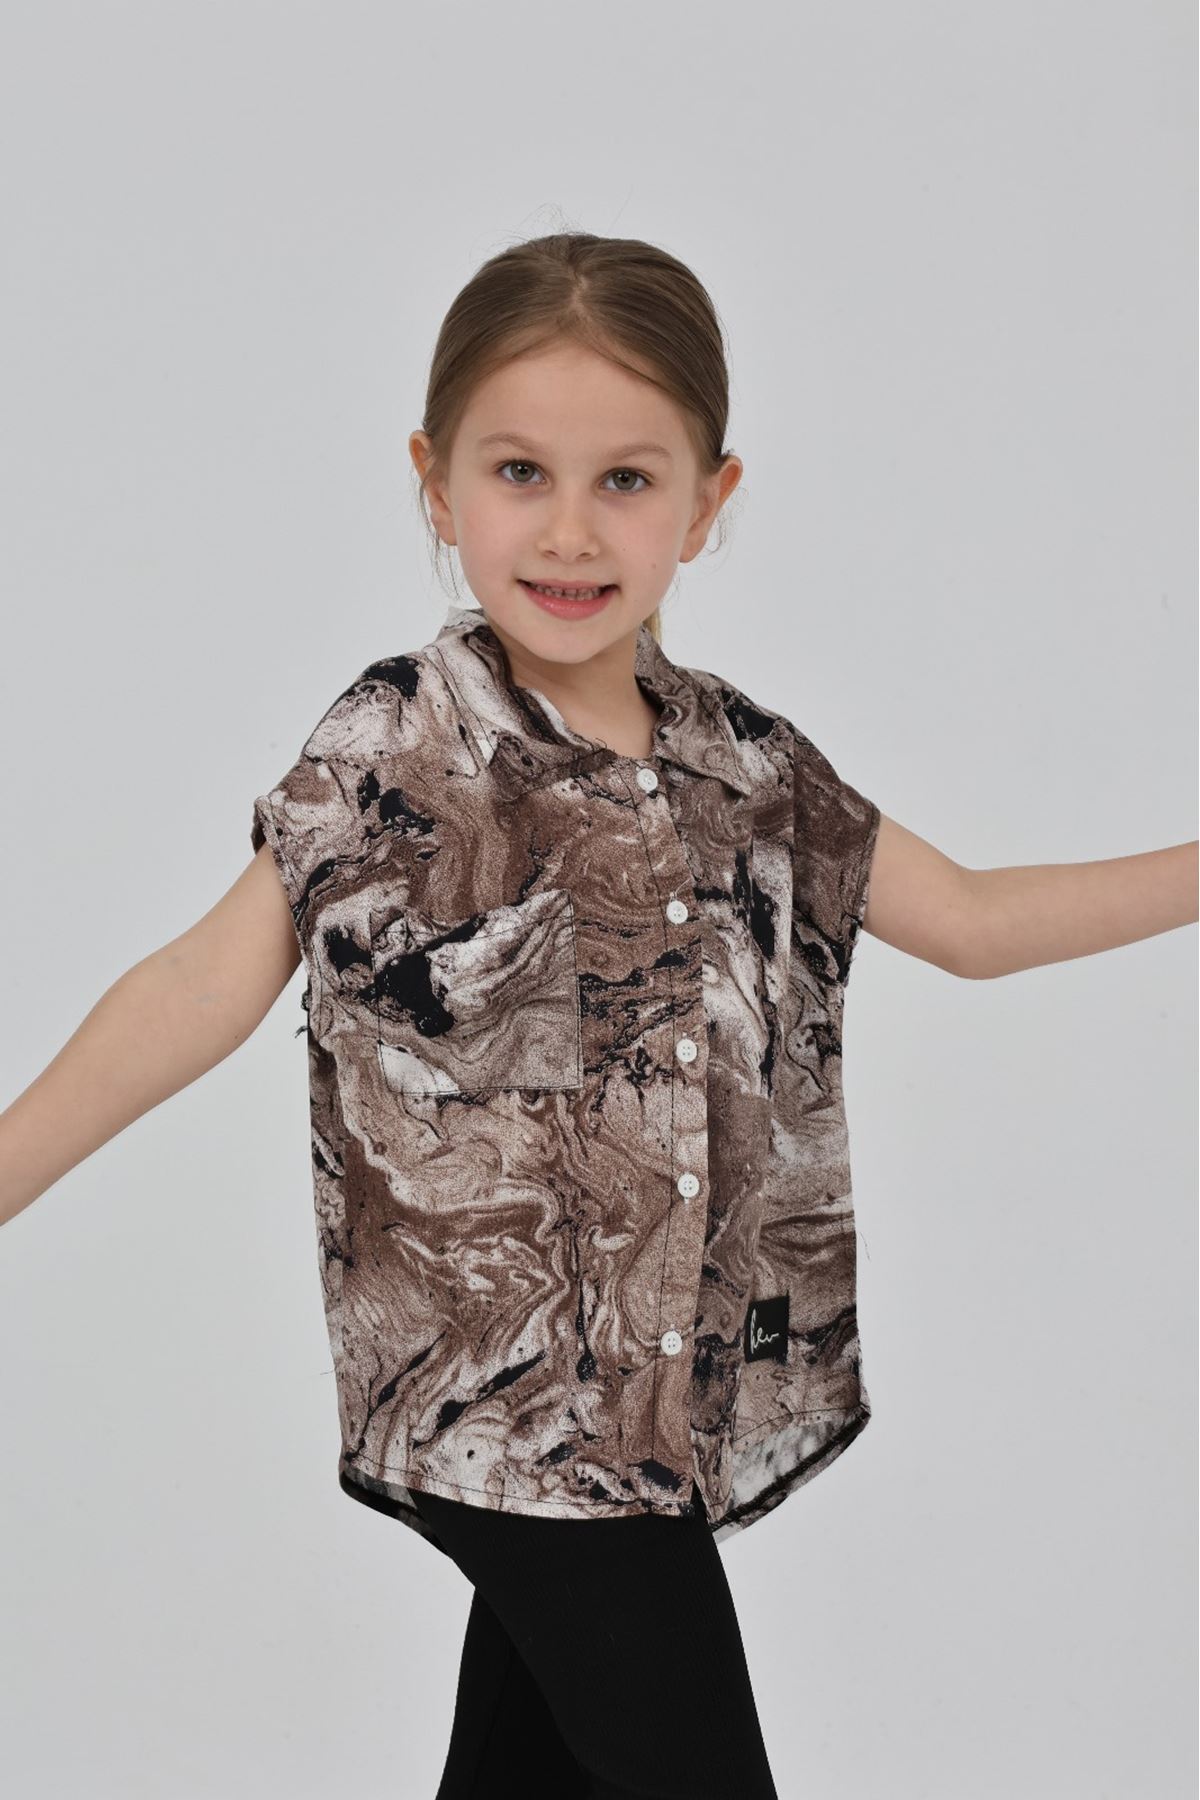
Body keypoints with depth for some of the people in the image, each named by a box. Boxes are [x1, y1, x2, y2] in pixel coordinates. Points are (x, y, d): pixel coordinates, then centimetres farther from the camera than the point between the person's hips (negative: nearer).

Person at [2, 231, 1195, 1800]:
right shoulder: (391, 757, -11)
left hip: (677, 1380, 5)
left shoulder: (744, 765, 3)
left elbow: (970, 918, 12)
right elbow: (206, 986, -12)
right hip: (502, 1407, -5)